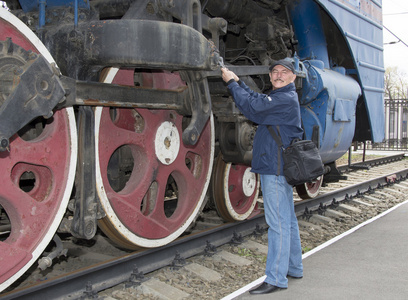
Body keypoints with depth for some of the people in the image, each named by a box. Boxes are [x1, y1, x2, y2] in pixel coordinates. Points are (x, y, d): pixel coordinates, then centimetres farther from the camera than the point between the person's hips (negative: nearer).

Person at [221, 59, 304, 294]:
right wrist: (238, 81, 21)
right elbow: (257, 100, 29)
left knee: (278, 222, -8)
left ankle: (276, 279, -4)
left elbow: (252, 107, -19)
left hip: (276, 169, -11)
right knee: (288, 220, 17)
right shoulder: (282, 97, 17)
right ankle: (294, 268, 29)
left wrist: (231, 82, -8)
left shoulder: (286, 99, -15)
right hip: (280, 168, 11)